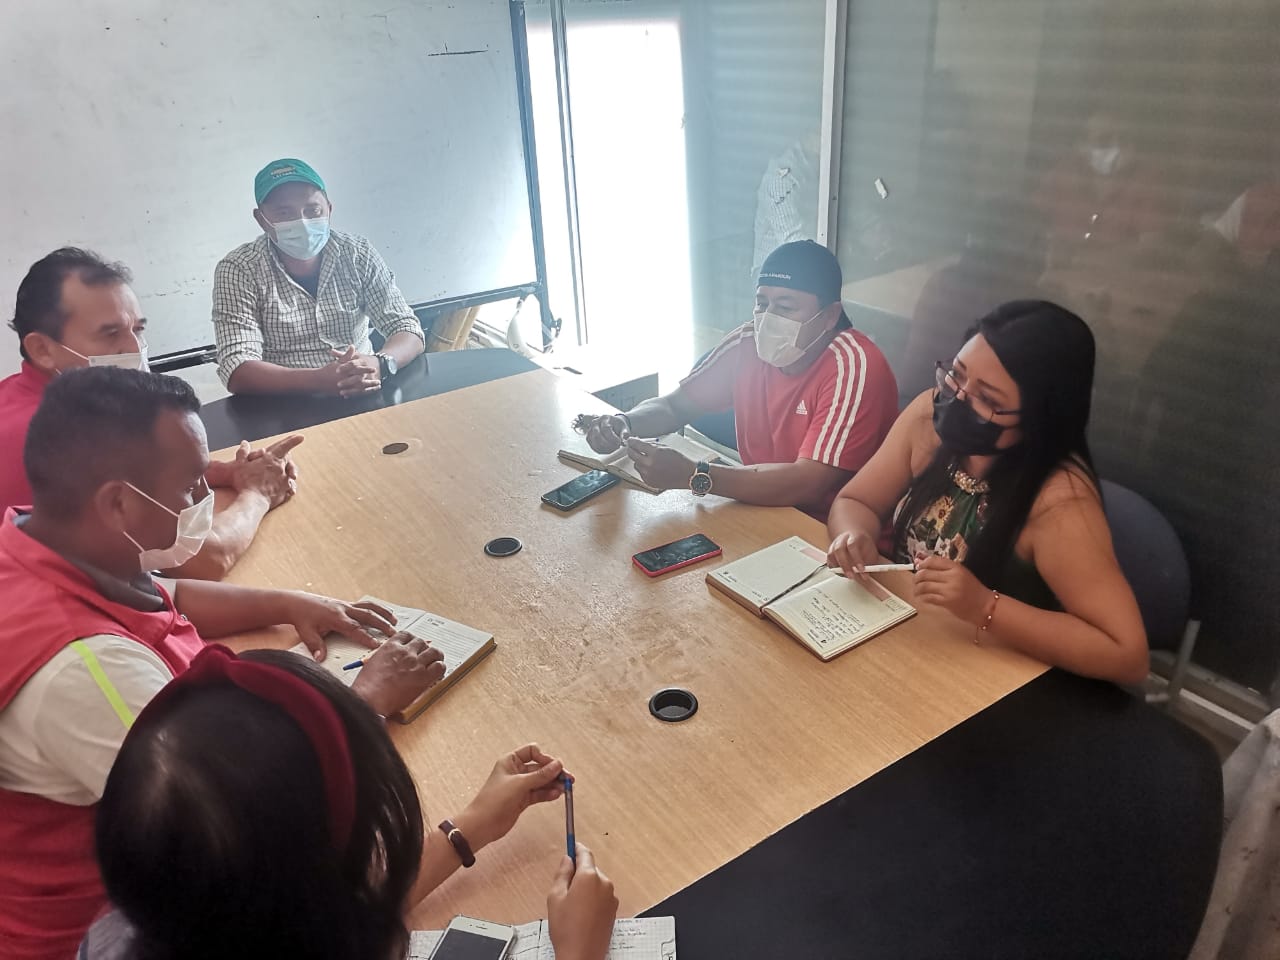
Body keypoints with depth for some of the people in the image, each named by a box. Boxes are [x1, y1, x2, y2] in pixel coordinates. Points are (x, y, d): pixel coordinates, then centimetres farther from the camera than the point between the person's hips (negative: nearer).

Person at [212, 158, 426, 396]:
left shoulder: (358, 255, 0)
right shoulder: (238, 271, -8)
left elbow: (409, 330, -2)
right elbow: (237, 372, -17)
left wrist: (380, 364, -25)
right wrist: (320, 380, -32)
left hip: (362, 399, 3)